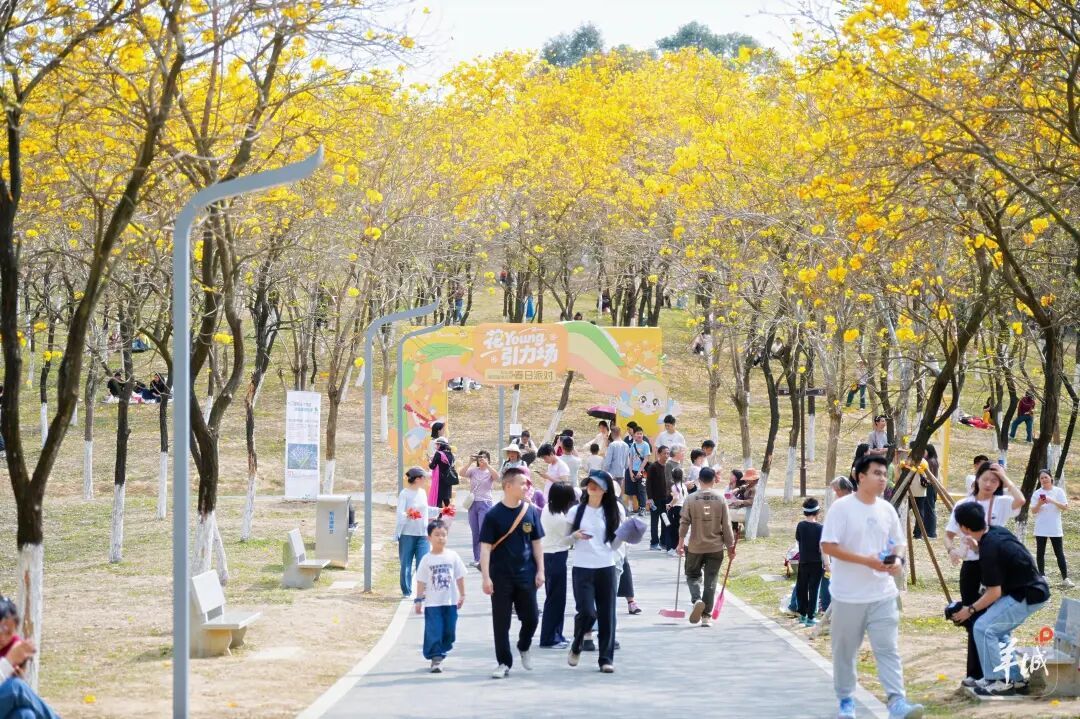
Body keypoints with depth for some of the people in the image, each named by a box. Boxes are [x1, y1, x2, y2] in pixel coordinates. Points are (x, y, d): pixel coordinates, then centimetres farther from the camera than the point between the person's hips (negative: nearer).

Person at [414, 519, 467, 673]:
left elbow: (459, 577, 7)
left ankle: (440, 653, 26)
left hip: (450, 602, 2)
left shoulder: (452, 556, 1)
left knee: (449, 631, 8)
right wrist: (419, 600, -4)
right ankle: (436, 659, -1)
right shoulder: (427, 559, -4)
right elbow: (421, 581, -1)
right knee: (434, 631, -6)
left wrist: (462, 595, 7)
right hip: (432, 603, -2)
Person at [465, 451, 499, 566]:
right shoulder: (473, 470, 7)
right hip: (473, 503, 3)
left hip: (485, 503, -3)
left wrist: (487, 465, -25)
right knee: (475, 533, 7)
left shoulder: (490, 472, 1)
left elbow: (497, 477, -20)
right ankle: (476, 558, 14)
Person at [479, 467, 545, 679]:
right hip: (501, 577, -3)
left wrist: (540, 570, 4)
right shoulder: (494, 515, -7)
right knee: (501, 622, 2)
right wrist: (486, 577, -13)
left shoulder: (531, 511, 3)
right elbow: (485, 547, -7)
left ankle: (523, 648, 33)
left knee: (531, 618, 5)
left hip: (526, 575, 3)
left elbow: (537, 542, 9)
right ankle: (504, 663, 11)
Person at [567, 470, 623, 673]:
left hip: (606, 568, 2)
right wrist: (575, 536, -12)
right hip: (582, 569, -2)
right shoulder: (577, 511, 5)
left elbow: (613, 545, 9)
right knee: (587, 612, -13)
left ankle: (606, 658, 10)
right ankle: (576, 646, 15)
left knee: (607, 616, 0)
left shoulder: (611, 512, 7)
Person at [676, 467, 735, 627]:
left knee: (693, 575, 16)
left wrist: (681, 542, 4)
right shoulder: (720, 499, -5)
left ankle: (697, 599, -12)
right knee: (710, 581, 7)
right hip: (716, 547, 1)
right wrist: (730, 546, 5)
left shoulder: (691, 499, -7)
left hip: (695, 547, -1)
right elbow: (726, 525, -3)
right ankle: (706, 616, 6)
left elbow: (684, 522, -7)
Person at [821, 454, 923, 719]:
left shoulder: (887, 509, 7)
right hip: (848, 595, -4)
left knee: (888, 649, -4)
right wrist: (866, 561, -20)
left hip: (882, 594, 4)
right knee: (845, 650, 8)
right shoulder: (842, 507, -10)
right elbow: (828, 546, -14)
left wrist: (898, 560, -5)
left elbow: (896, 543, 19)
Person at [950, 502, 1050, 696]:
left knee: (983, 629, -9)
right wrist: (976, 545, 27)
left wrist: (970, 610, -6)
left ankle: (999, 681, -3)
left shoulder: (989, 549, -21)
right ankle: (1016, 679, 20)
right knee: (997, 631, 18)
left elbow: (994, 593, -17)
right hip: (1035, 589, 10)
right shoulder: (998, 532, 5)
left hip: (1028, 595, -10)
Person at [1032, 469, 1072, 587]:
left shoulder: (1059, 491, 1)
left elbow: (1065, 507, -5)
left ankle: (1065, 578, -1)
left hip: (1055, 529, -1)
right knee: (1040, 553, 4)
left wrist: (1053, 501, -19)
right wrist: (1039, 504, -20)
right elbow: (1033, 511, 0)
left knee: (1059, 553, -1)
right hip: (1041, 529, 1)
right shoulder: (1037, 493, 3)